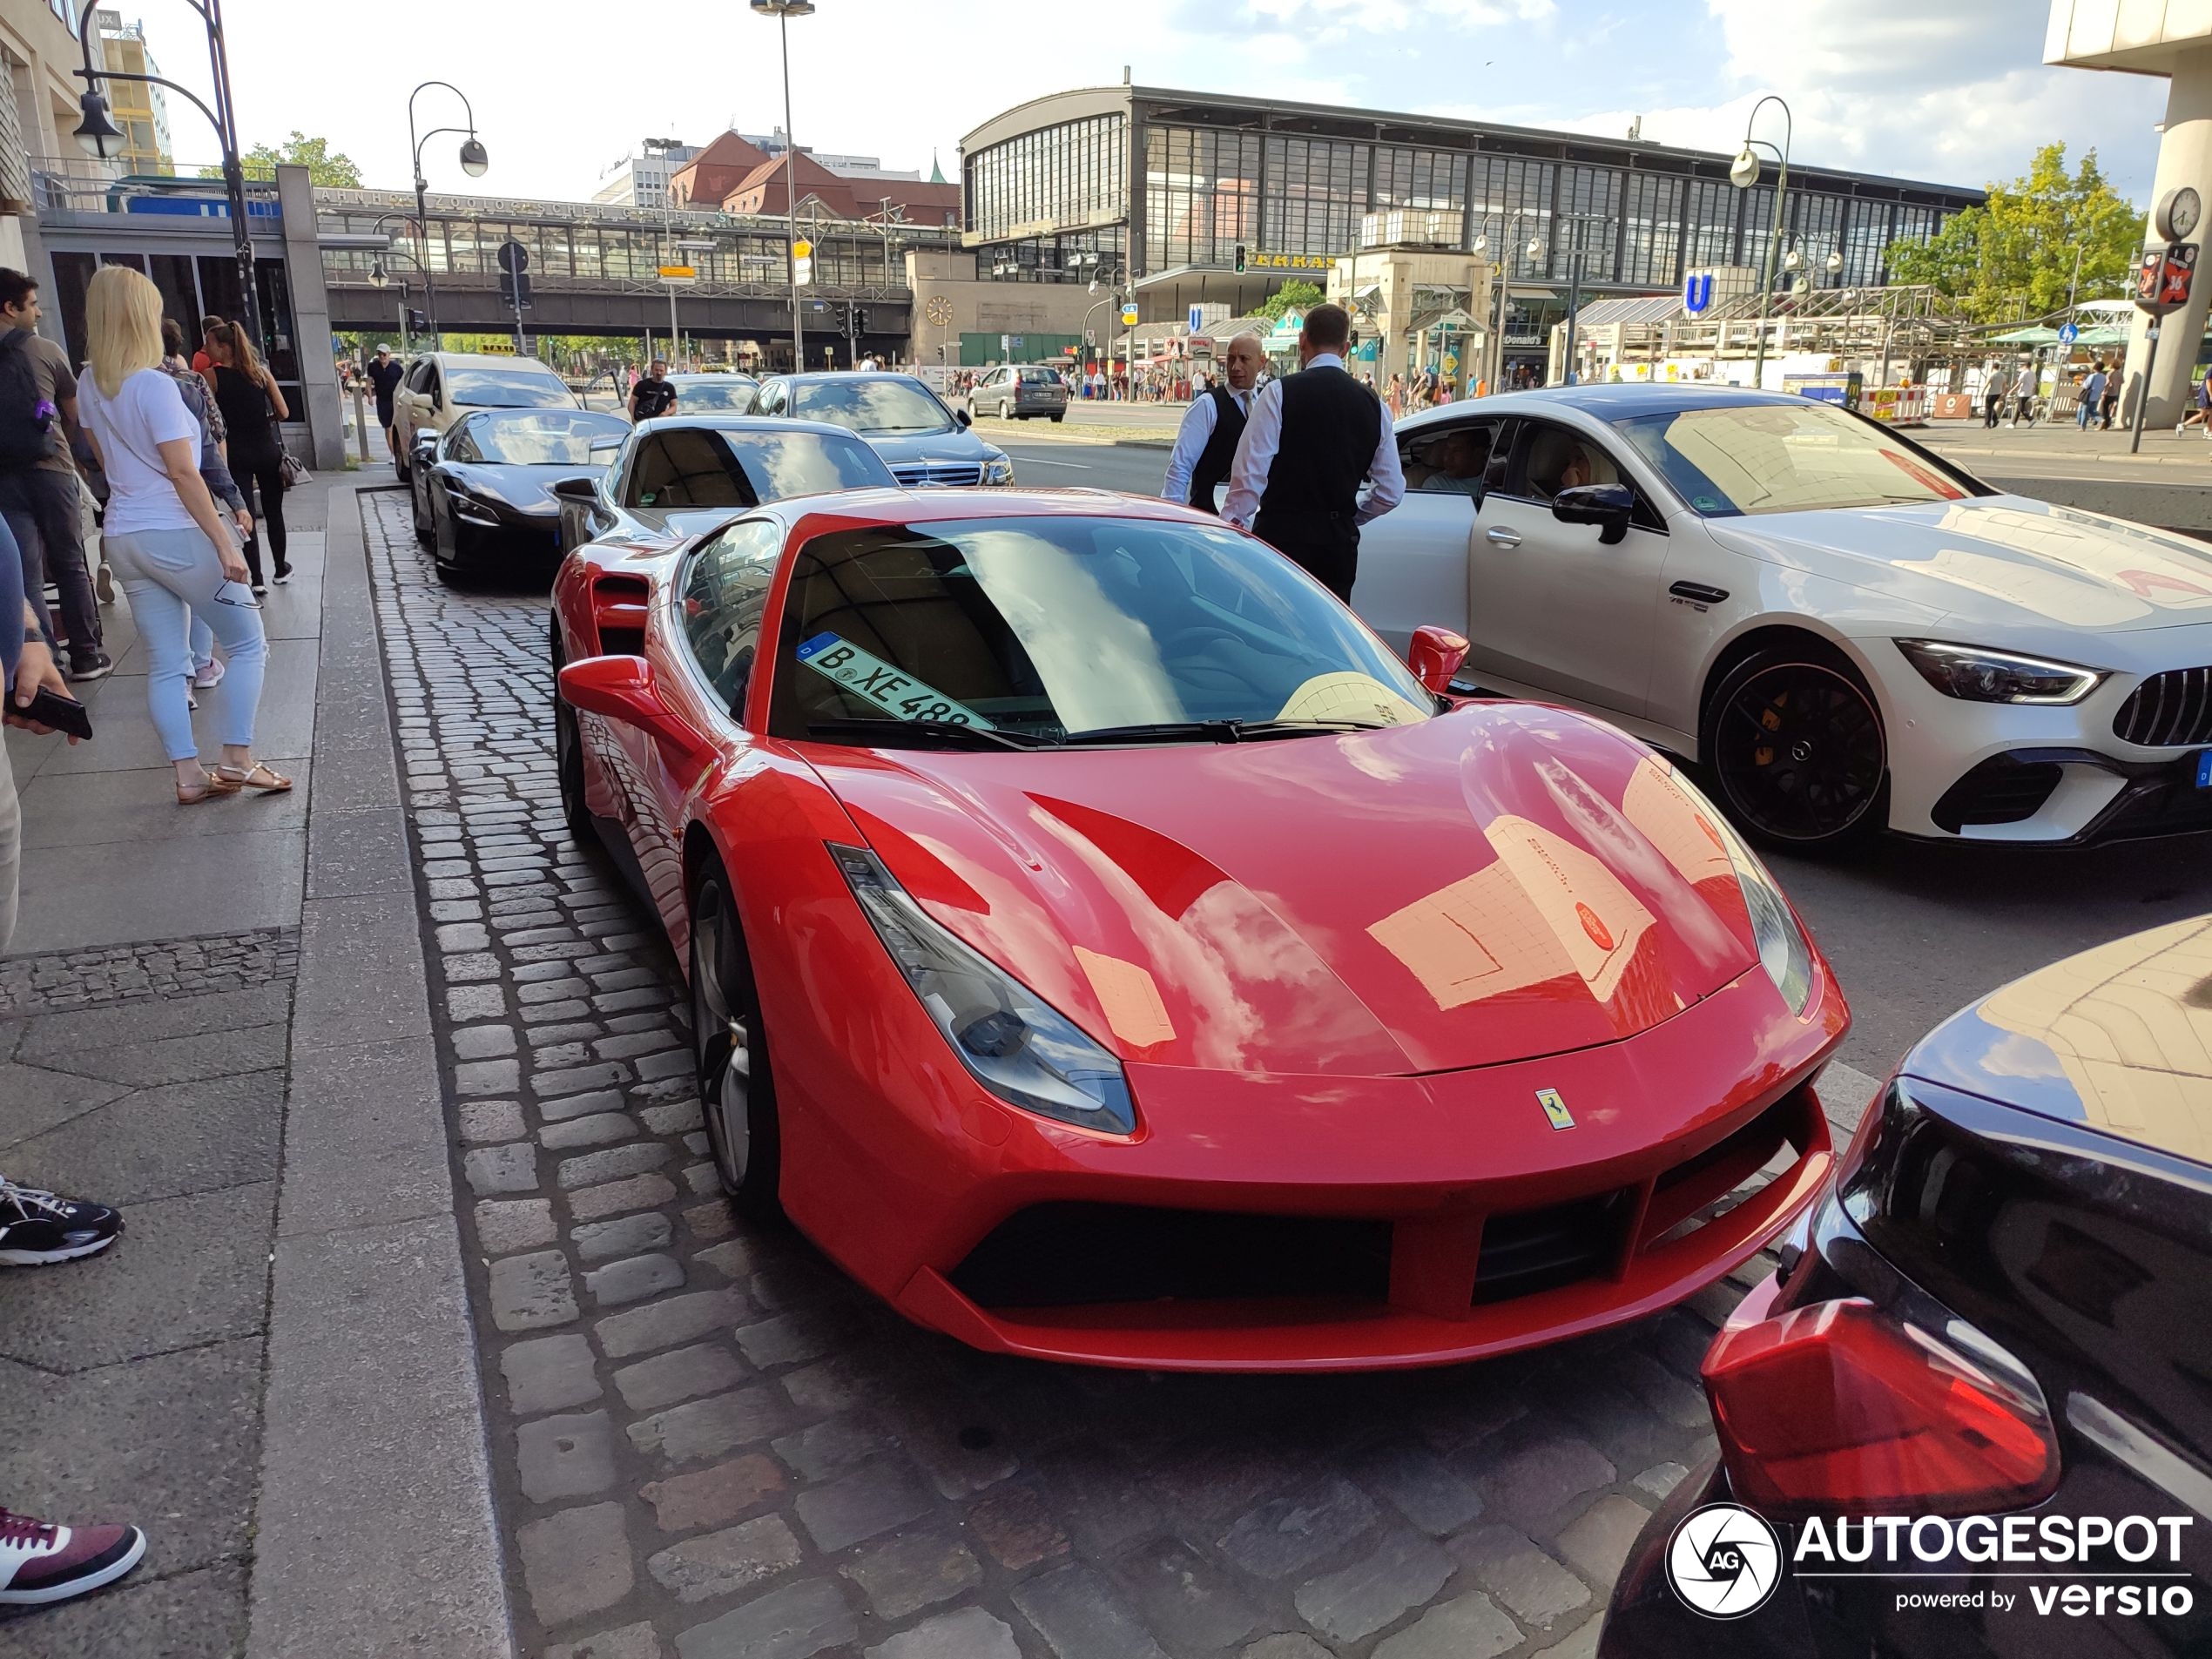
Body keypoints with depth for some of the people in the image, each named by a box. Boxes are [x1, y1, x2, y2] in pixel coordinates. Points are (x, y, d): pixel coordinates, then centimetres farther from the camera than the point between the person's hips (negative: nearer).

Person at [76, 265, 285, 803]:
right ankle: (237, 759, -1)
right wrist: (224, 544, -18)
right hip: (174, 534, -7)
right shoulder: (154, 384, -14)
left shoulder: (89, 384, 9)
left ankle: (188, 775, 7)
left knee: (164, 664, 8)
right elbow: (183, 472, -19)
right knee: (247, 643, 4)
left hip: (123, 537, 7)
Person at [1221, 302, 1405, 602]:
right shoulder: (1373, 405, 8)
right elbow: (1391, 491, 11)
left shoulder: (1280, 393, -6)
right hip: (1339, 544, 4)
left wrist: (1231, 531, -3)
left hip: (1281, 536, -4)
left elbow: (1250, 474, -12)